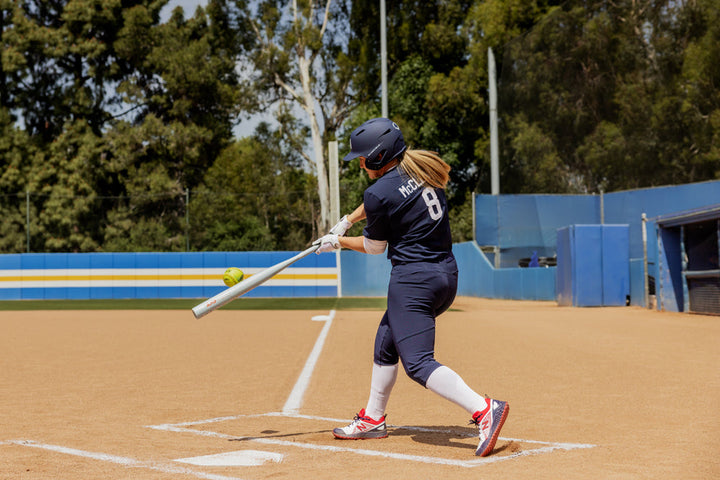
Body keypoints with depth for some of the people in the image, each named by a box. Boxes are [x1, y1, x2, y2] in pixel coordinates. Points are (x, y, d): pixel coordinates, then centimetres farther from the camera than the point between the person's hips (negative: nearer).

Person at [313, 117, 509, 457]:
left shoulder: (378, 193, -15)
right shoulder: (421, 169, 7)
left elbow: (374, 247, 2)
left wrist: (337, 243, 18)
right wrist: (346, 221, 30)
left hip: (413, 279, -9)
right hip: (447, 275, 9)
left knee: (418, 363, -12)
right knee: (386, 343, 23)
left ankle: (484, 409, -29)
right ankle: (372, 420, 33)